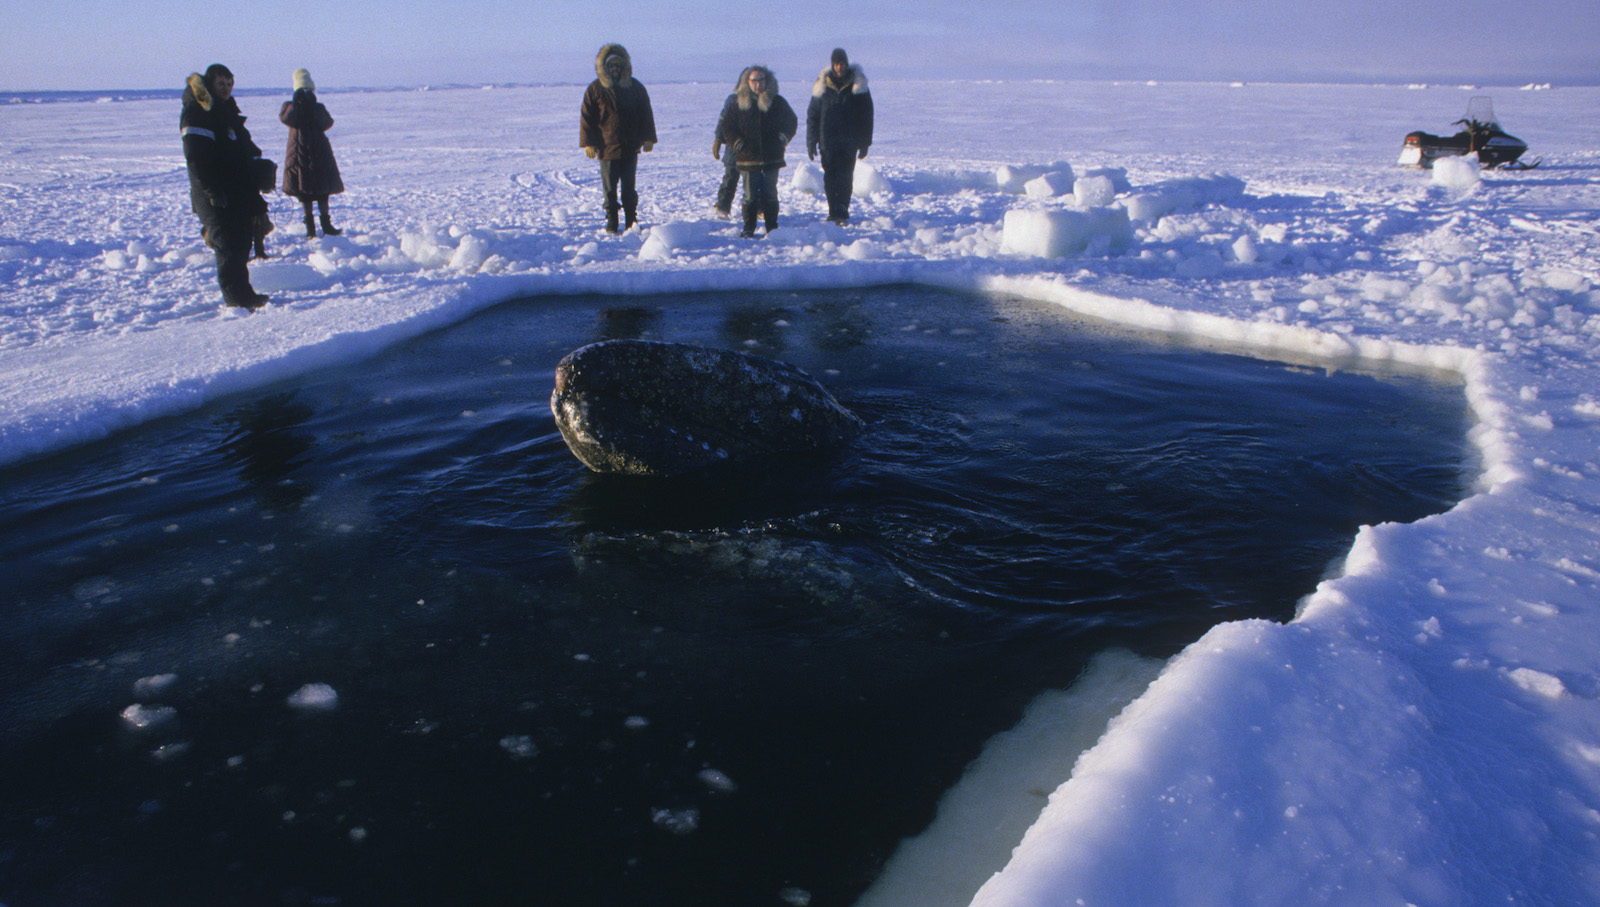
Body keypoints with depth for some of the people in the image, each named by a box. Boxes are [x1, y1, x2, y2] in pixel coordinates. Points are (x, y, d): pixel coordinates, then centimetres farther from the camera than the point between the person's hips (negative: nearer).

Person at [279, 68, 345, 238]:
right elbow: (286, 119, -19)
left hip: (320, 153, 2)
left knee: (323, 192, 4)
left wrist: (313, 107, -15)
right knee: (304, 194, -1)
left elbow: (327, 123, -10)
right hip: (299, 153, -2)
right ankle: (310, 227, 3)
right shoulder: (289, 107, 4)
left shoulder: (318, 108, 10)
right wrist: (296, 103, -20)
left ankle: (326, 224, 12)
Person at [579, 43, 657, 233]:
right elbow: (587, 116, 1)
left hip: (630, 147, 2)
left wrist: (648, 138, 6)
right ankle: (611, 223, 11)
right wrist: (588, 142, -5)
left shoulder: (635, 87, 7)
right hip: (606, 147, -2)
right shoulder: (595, 89, 0)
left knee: (629, 187, 8)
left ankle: (631, 221, 16)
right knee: (610, 188, 2)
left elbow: (646, 114, 13)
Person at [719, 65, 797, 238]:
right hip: (748, 158, 0)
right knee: (750, 195, 1)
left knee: (770, 194, 1)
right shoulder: (738, 103, 4)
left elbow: (791, 122, 14)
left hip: (772, 158, 0)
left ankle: (772, 228, 10)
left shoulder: (777, 102, 5)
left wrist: (781, 141, 0)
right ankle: (748, 229, 9)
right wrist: (738, 144, -4)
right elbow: (728, 126, 11)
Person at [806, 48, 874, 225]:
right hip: (828, 142, 1)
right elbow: (812, 115, 9)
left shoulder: (858, 85, 3)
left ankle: (841, 213, -6)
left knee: (845, 177, -7)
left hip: (849, 142, -1)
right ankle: (835, 212, 11)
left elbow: (866, 116, 6)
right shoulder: (823, 85, 5)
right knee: (830, 177, 1)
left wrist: (864, 143, 2)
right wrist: (811, 142, 3)